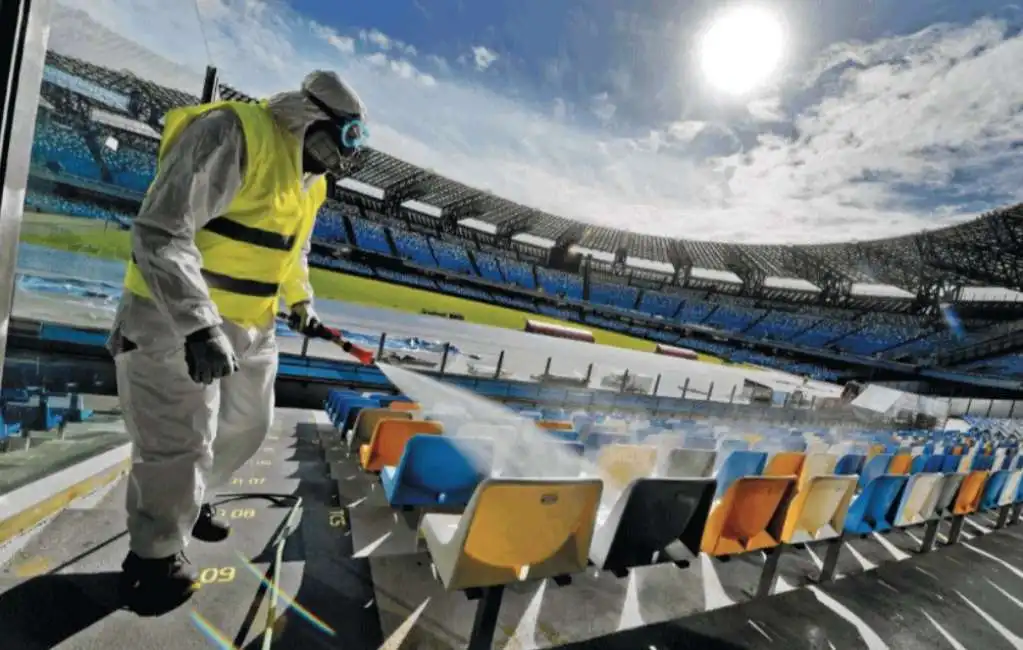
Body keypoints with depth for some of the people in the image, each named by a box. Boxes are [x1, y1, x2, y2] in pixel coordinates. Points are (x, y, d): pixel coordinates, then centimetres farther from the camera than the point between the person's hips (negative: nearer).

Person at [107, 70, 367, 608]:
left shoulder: (310, 179, 9)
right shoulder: (231, 134, -20)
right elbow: (160, 232, -27)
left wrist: (301, 300, 27)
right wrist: (199, 324, -33)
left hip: (251, 326, 9)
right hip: (174, 319, -8)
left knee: (246, 426, 18)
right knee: (181, 444, 0)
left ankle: (186, 500, 44)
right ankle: (155, 555, 25)